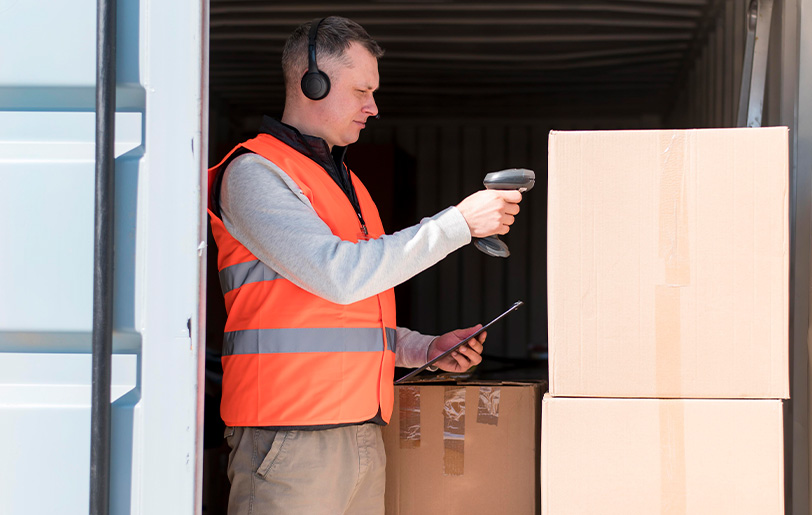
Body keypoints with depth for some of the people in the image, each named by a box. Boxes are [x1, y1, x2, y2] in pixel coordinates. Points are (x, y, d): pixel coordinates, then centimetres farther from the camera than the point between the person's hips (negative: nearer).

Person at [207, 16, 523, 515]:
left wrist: (427, 348, 12)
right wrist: (459, 221, -15)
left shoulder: (343, 181, 23)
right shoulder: (254, 172, -6)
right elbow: (339, 275, -19)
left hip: (362, 433, 8)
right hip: (291, 433, -8)